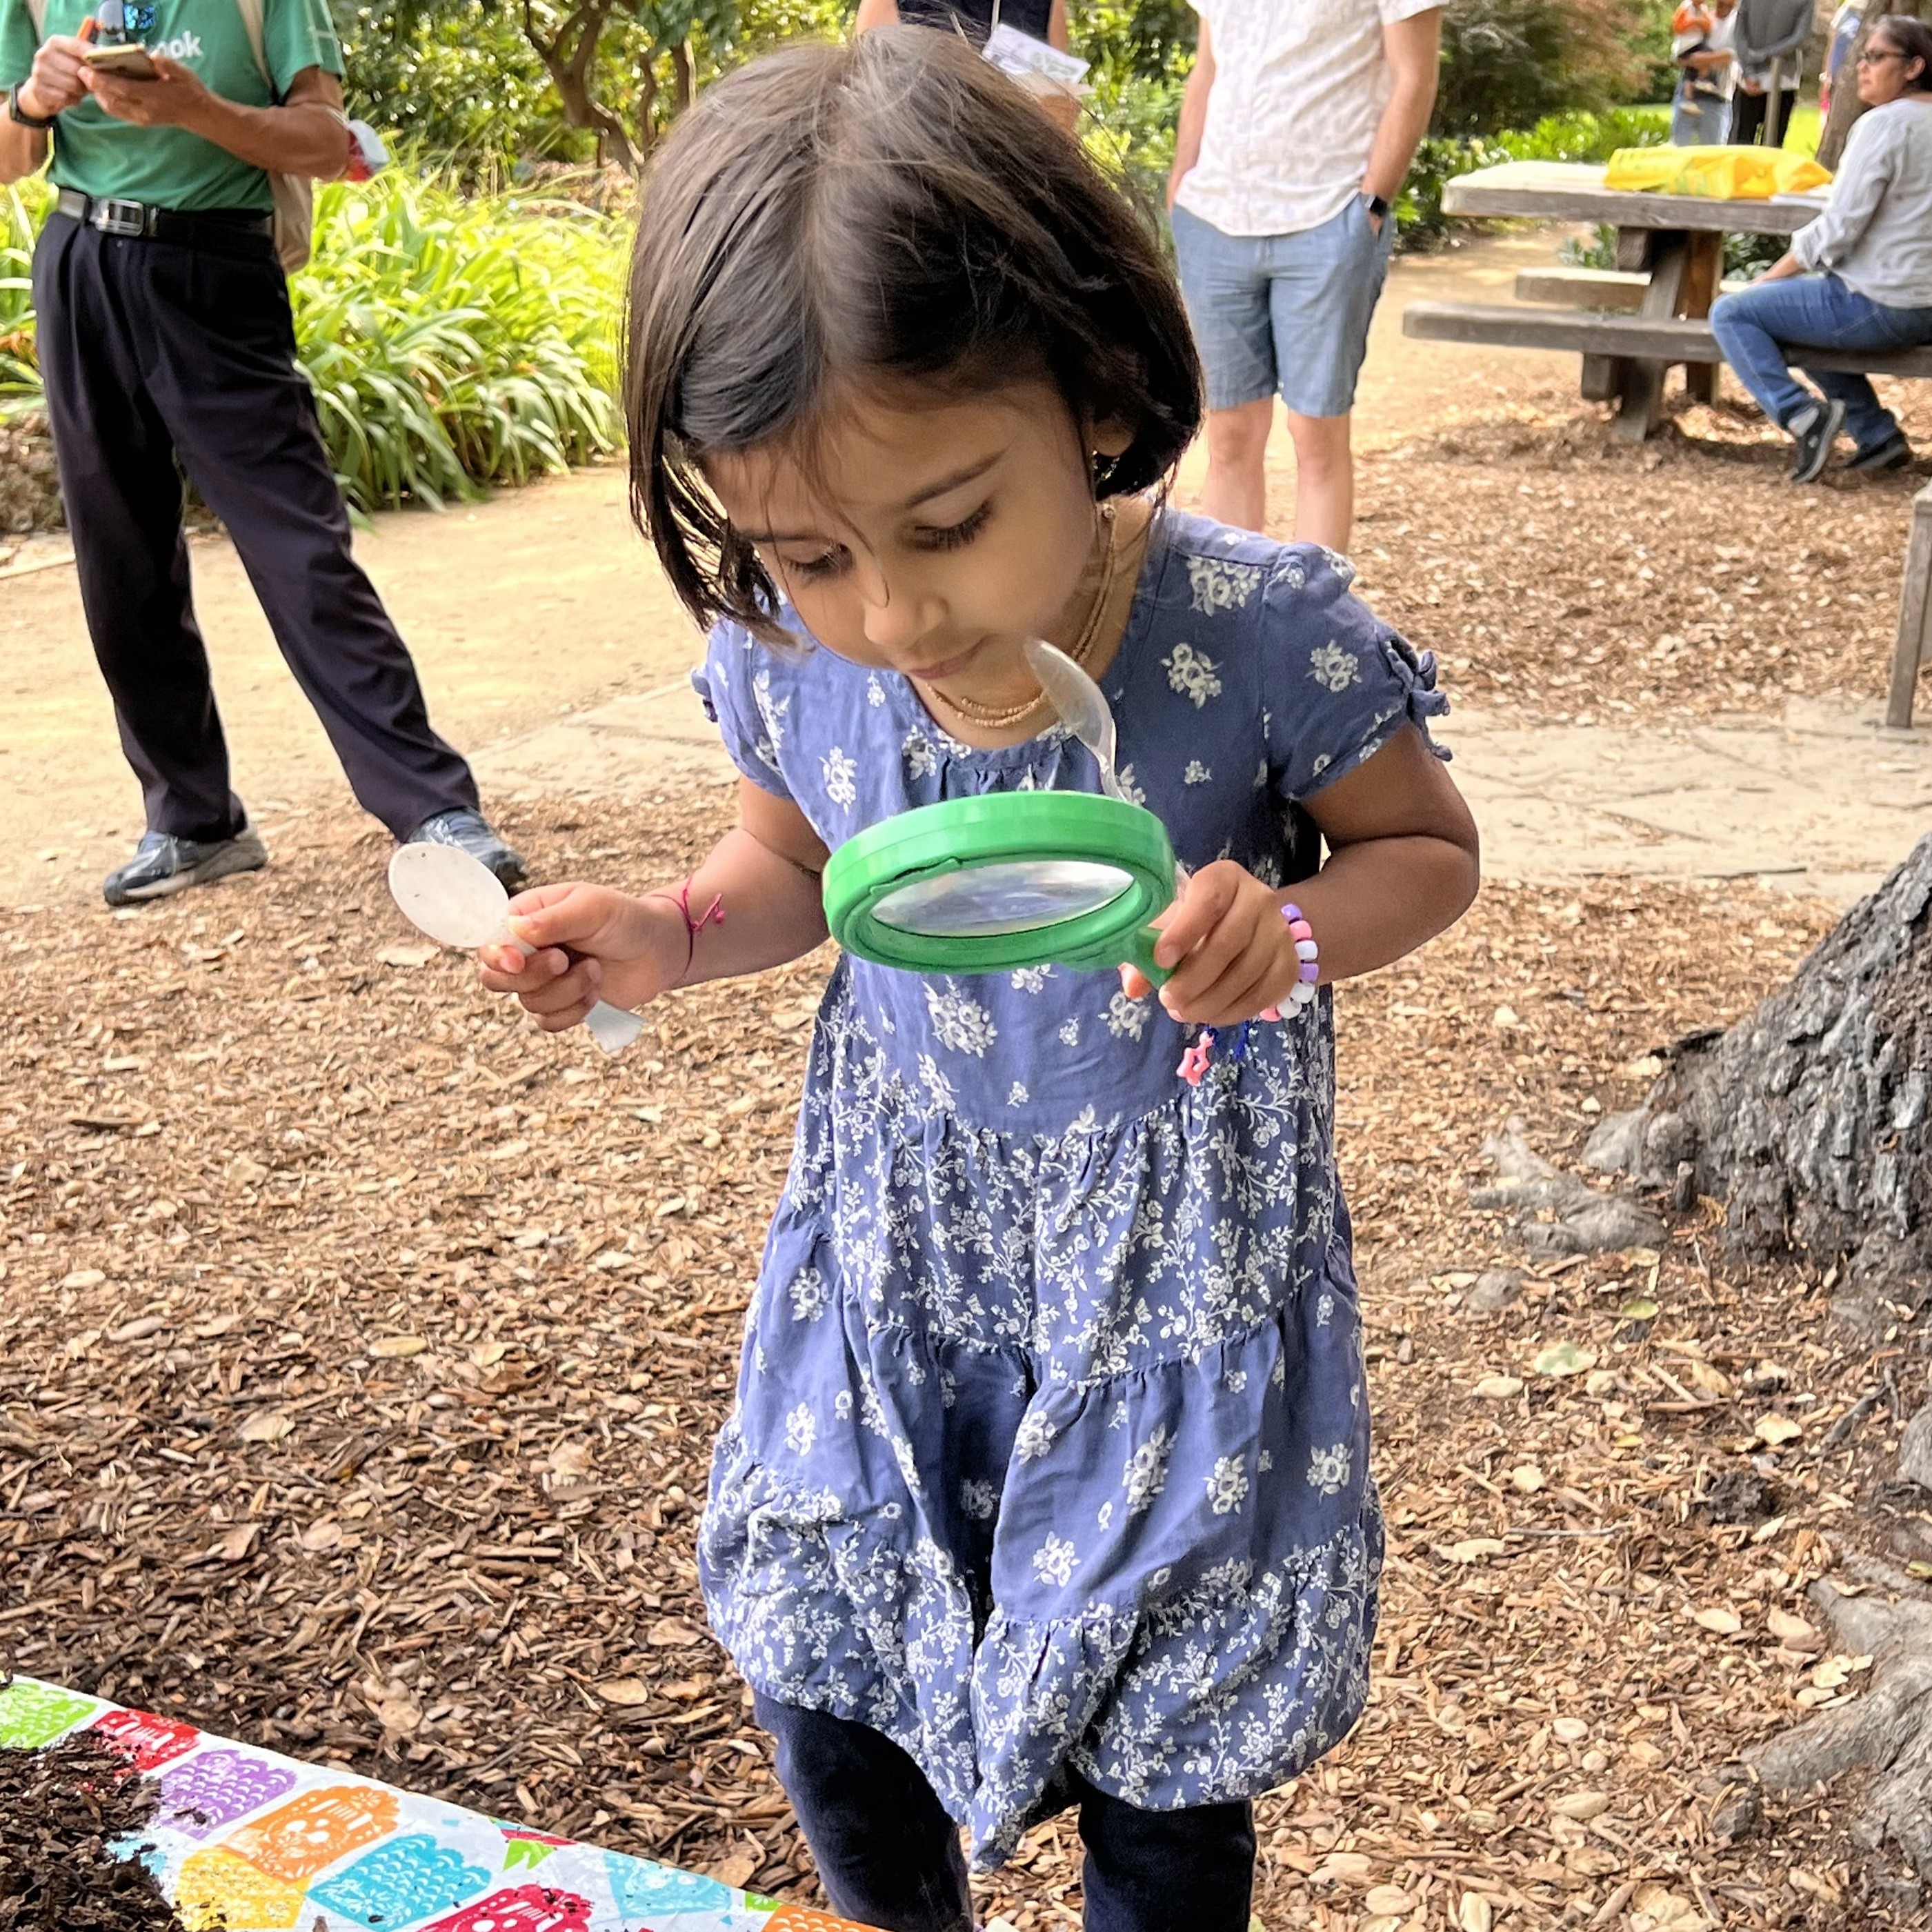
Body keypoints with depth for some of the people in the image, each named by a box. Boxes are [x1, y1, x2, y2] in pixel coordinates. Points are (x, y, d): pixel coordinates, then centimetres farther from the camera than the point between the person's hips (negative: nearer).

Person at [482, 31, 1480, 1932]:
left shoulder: (1259, 630, -24)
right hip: (900, 1220, 4)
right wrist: (670, 935, -14)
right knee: (820, 1662, 16)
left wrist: (1290, 936, -29)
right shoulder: (785, 660, -14)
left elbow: (1425, 845, -7)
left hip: (1176, 1245, -3)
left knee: (1159, 1756, 9)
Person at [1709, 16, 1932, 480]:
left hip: (1878, 305, -9)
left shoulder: (1883, 123, -14)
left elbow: (1838, 228, -17)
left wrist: (1766, 278, -5)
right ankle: (1877, 433, 23)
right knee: (1794, 308, 33)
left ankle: (1802, 416, -15)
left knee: (1729, 313, -3)